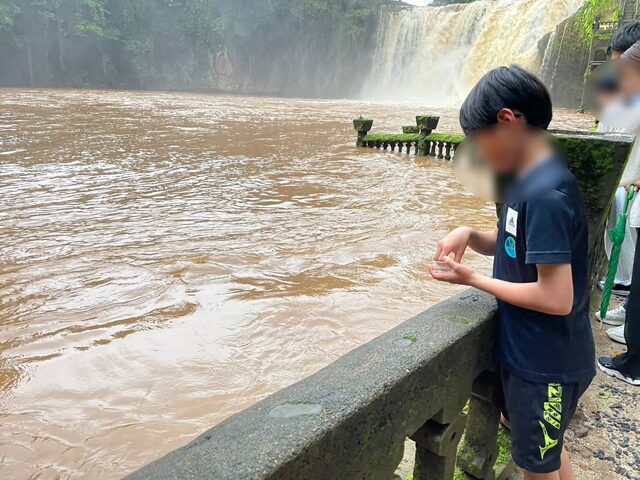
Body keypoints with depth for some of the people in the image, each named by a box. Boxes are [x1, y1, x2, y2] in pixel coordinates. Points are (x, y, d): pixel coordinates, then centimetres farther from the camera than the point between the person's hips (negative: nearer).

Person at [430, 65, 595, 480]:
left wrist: (474, 280, -19)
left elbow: (557, 298, -28)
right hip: (534, 353, 8)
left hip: (546, 364, -8)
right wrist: (470, 235, -5)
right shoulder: (532, 180, 2)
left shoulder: (545, 194, -27)